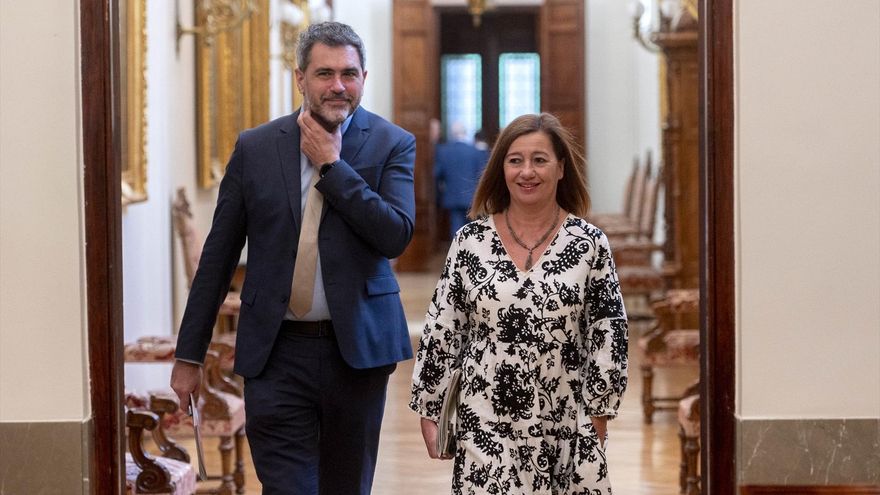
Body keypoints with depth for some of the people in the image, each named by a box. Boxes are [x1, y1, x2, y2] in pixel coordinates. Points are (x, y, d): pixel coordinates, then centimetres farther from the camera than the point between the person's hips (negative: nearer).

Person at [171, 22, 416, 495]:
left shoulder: (393, 145, 0)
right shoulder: (255, 148, 2)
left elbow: (396, 235, -15)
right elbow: (217, 256, 5)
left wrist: (332, 165, -14)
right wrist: (189, 354, 5)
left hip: (356, 347, 0)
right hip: (276, 352, 0)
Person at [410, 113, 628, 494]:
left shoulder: (589, 244, 0)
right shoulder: (471, 241, 2)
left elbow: (609, 333, 2)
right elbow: (441, 330, 5)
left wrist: (598, 417, 0)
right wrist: (430, 412, 3)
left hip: (564, 427, 0)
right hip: (484, 427, 0)